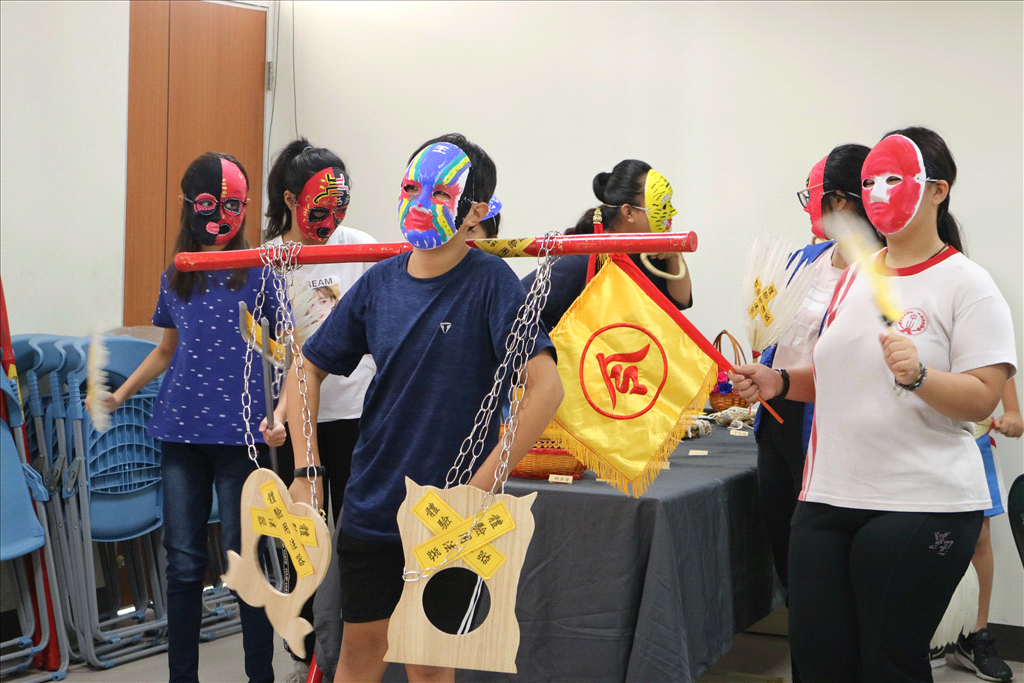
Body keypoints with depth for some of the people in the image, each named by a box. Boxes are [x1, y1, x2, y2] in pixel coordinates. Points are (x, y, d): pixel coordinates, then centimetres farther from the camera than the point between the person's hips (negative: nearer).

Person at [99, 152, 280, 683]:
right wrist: (119, 395, 14)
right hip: (181, 431, 4)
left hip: (240, 433, -4)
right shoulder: (175, 278, 11)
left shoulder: (258, 272, -2)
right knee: (184, 562, 9)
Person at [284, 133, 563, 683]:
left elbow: (546, 389, -22)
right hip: (370, 507, 4)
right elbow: (308, 369, 11)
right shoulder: (379, 282, 1)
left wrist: (477, 490, -21)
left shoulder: (489, 282, -13)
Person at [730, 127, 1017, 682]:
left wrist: (917, 376, -29)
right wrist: (778, 382, 7)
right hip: (827, 497, 6)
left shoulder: (965, 284, -6)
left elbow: (981, 398, -13)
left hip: (919, 506, -6)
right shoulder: (852, 277, 13)